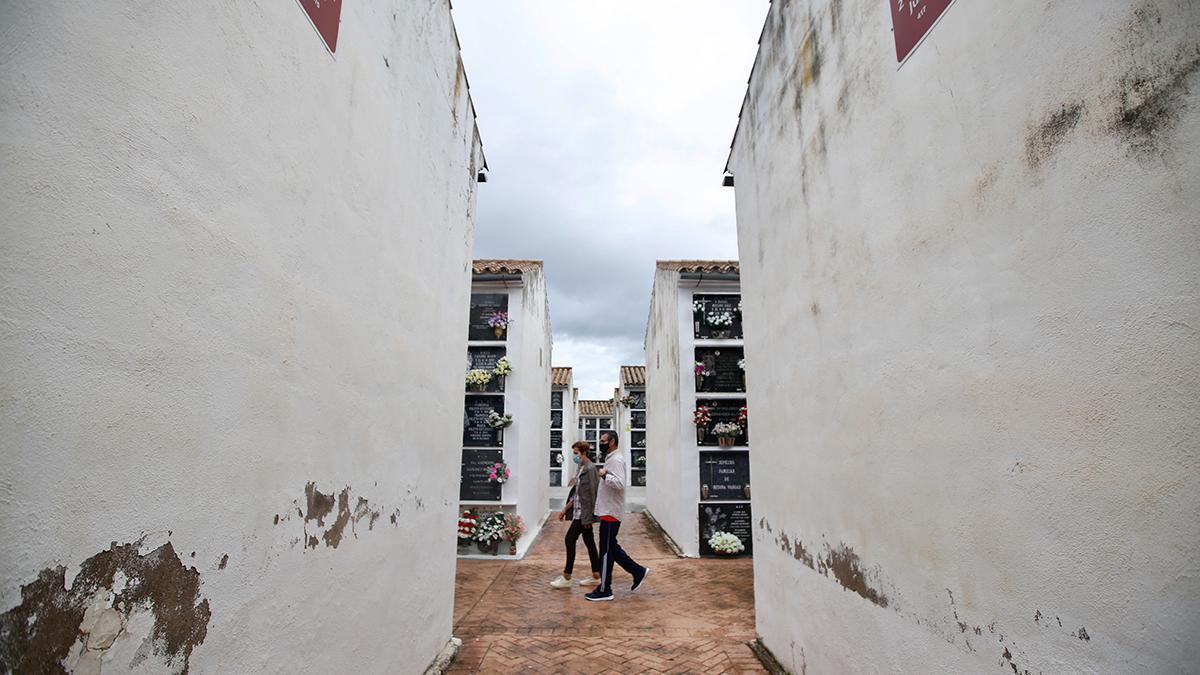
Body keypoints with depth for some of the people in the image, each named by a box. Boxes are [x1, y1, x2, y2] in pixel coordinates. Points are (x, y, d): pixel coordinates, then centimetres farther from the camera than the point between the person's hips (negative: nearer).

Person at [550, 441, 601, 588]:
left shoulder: (590, 469, -16)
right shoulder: (581, 468, 12)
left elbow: (591, 494, -19)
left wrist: (587, 517, -20)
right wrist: (565, 509, 17)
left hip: (584, 512, -9)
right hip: (579, 512, 9)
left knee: (570, 539, -5)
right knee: (589, 542, 13)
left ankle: (566, 578, 5)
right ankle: (596, 576, 21)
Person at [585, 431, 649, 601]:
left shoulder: (616, 460, -16)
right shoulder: (611, 459, 15)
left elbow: (620, 484, -29)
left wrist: (605, 475, -30)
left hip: (611, 513, -10)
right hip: (608, 512, 10)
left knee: (606, 551, -2)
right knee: (611, 548, 15)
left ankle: (604, 590, 8)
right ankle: (638, 571, 22)